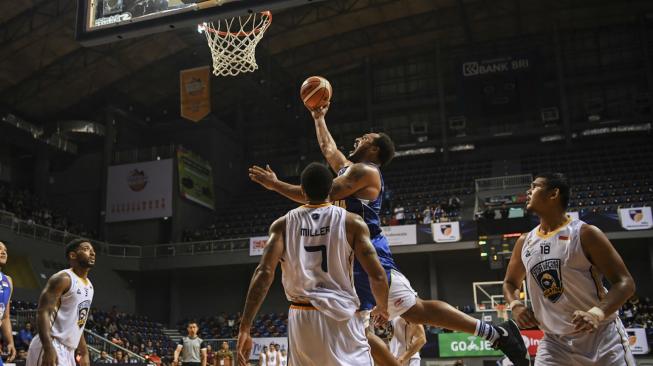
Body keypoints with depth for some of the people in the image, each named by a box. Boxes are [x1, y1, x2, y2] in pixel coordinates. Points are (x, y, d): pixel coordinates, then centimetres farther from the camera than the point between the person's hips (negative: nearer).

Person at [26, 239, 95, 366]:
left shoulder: (89, 285, 16)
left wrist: (84, 353, 21)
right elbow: (43, 312, -19)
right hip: (52, 347, -9)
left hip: (67, 350, 9)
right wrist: (48, 349, -29)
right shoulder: (63, 278, -12)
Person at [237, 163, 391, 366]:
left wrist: (244, 328, -10)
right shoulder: (351, 222, -1)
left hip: (302, 318, 3)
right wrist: (382, 308, 15)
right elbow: (377, 276, -5)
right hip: (342, 317, -2)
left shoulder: (283, 224, 3)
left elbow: (264, 272, -9)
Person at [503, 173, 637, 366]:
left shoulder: (585, 234, -10)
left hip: (601, 336, -4)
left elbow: (625, 282, -11)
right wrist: (515, 305, -2)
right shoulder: (524, 242, 6)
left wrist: (597, 313, -28)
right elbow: (510, 282, 20)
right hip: (554, 342, 4)